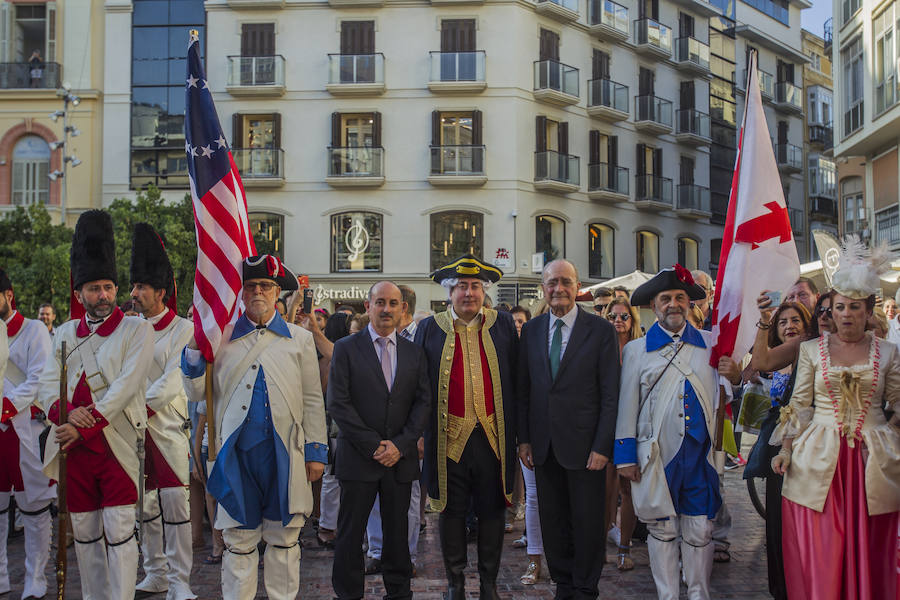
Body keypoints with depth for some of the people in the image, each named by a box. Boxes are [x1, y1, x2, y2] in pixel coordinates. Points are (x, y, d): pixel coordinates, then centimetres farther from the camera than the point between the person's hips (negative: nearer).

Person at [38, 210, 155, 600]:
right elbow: (47, 384, 5)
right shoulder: (65, 333, 13)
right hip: (72, 448, 5)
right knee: (84, 531, 12)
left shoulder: (137, 330, -2)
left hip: (117, 445, -5)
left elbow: (126, 386, -12)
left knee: (118, 532, -4)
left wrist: (85, 425, -18)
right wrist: (65, 415, -16)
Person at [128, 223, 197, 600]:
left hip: (168, 427, -5)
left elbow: (172, 383, -13)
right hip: (134, 429, 5)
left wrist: (141, 407, -21)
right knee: (145, 505, 10)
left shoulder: (182, 330, -5)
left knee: (175, 502, -6)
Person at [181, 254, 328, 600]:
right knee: (239, 539, 6)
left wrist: (316, 451, 3)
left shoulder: (299, 339, 10)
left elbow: (313, 400, 8)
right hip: (237, 453, 0)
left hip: (284, 451, 0)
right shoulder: (221, 338, 9)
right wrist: (194, 351, -6)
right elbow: (197, 393, 8)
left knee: (284, 537, 8)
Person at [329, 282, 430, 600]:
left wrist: (400, 445, -8)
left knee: (398, 531, 10)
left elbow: (423, 402, 5)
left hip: (401, 458, 3)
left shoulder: (414, 352, 9)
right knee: (350, 532, 3)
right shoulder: (346, 348, 0)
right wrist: (373, 445, -12)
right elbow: (338, 404, -6)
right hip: (358, 457, -2)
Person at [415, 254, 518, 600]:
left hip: (494, 437, 1)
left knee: (492, 510, 9)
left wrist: (517, 431, 4)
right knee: (452, 512, 8)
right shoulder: (430, 329, 3)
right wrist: (419, 433, 0)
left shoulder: (503, 325, 5)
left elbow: (515, 381, 7)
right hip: (450, 438, -1)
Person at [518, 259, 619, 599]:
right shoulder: (531, 330, 7)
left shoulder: (601, 330, -4)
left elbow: (610, 395, -6)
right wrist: (524, 439, 5)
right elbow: (523, 389, 10)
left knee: (587, 523, 6)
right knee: (552, 522, 11)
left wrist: (602, 446, -11)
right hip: (543, 444, 3)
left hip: (584, 444, -3)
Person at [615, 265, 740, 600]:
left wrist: (734, 375, -6)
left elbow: (724, 394, 16)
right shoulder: (636, 350, 5)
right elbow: (626, 406, 5)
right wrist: (626, 455, 2)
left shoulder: (711, 344, 10)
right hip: (656, 453, -1)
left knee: (700, 531, 5)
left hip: (700, 451, 1)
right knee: (662, 529, 6)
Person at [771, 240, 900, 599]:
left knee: (869, 554, 4)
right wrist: (786, 449, -2)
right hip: (820, 459, 0)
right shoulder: (812, 350, 5)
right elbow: (799, 405, 6)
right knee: (819, 559, 0)